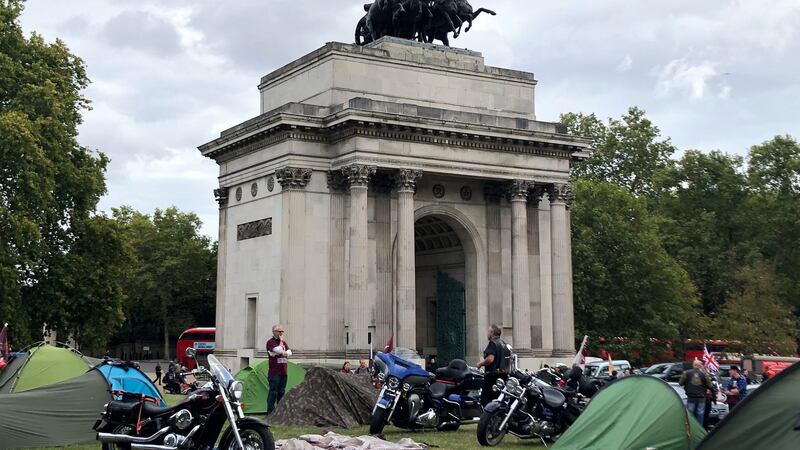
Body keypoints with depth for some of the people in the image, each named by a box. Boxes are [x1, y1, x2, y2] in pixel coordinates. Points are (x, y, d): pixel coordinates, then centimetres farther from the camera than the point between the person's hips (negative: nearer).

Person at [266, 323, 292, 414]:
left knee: (282, 392, 9)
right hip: (274, 372, -7)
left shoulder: (284, 342, 17)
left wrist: (282, 353, -15)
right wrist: (281, 341, -6)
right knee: (273, 392, -7)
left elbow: (289, 352, 2)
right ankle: (270, 412, -6)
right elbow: (279, 350, -21)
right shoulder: (270, 342, -5)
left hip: (284, 372, 7)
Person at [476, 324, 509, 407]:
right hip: (504, 374, 9)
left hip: (493, 375, -9)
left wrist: (480, 364, -11)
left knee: (485, 400, -8)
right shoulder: (504, 344, 17)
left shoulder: (493, 344, -12)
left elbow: (490, 359, -25)